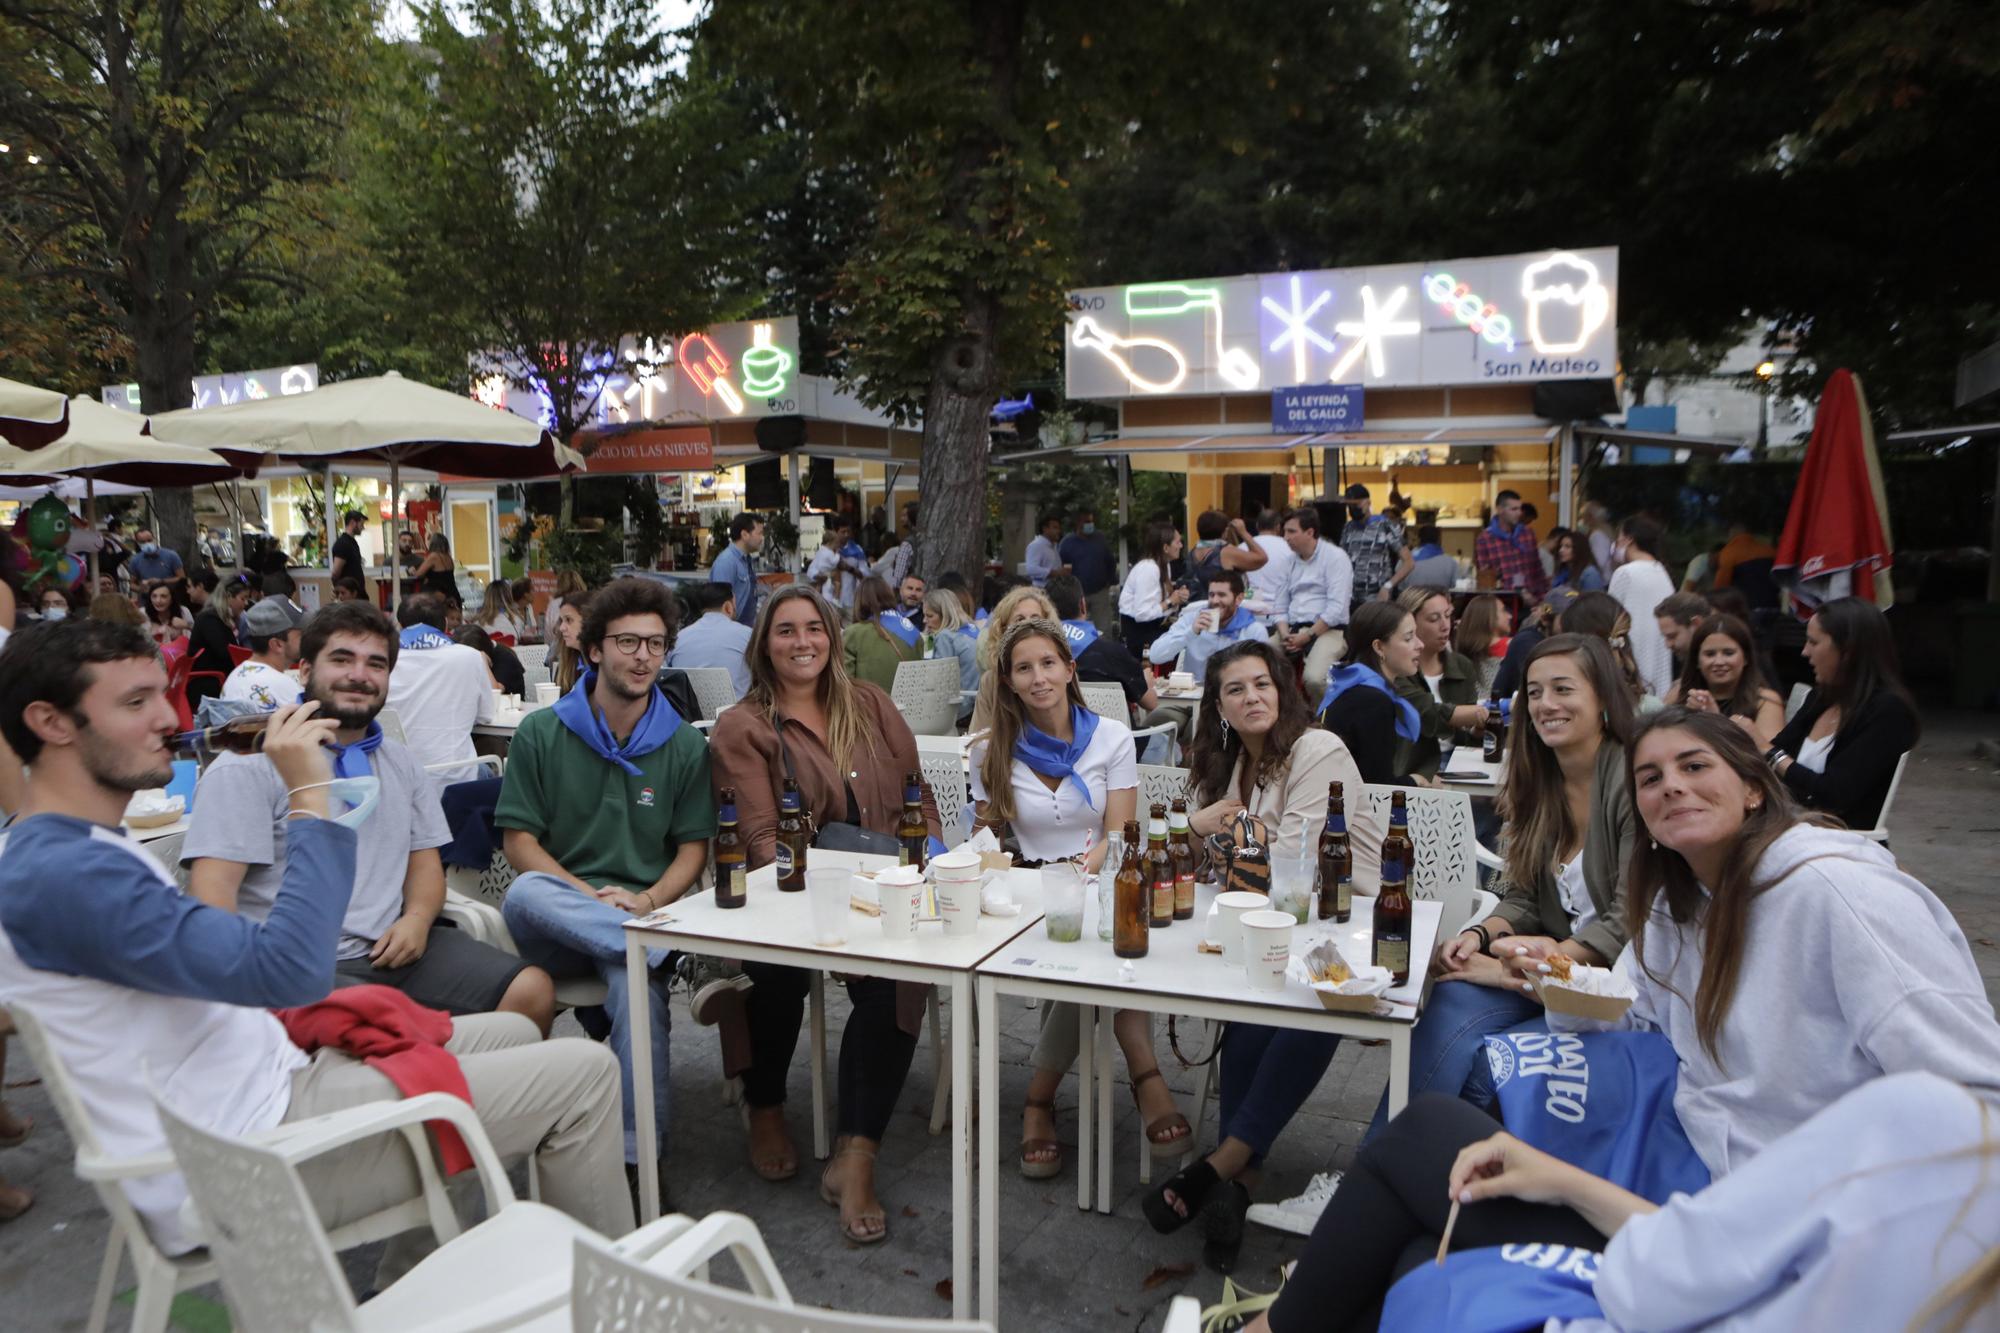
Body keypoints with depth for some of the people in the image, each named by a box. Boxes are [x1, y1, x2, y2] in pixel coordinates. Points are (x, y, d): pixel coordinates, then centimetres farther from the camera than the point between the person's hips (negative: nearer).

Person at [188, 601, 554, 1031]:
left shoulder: (400, 762, 19)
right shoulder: (252, 764, -1)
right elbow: (213, 889, -9)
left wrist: (417, 919, -2)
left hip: (394, 948, 6)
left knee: (532, 992, -13)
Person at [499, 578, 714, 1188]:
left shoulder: (684, 745, 10)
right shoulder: (541, 733, 6)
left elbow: (693, 848, 8)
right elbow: (519, 839, 2)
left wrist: (648, 899, -12)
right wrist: (589, 895, -12)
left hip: (640, 917, 0)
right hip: (553, 931, 0)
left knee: (638, 988, -33)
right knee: (525, 893, -35)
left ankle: (638, 1159, -23)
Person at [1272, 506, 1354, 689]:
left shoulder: (1335, 557, -5)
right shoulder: (1289, 560, 15)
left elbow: (1336, 608, -14)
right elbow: (1281, 607, 13)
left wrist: (1307, 636, -16)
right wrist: (1285, 635, -6)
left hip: (1328, 630, -6)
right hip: (1293, 629, 6)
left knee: (1313, 678, -33)